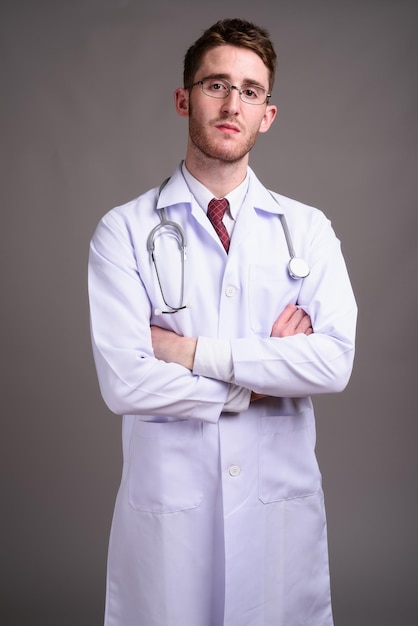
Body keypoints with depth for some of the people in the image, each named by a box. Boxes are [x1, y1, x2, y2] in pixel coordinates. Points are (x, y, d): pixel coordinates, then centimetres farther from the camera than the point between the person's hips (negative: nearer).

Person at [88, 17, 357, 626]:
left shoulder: (308, 229, 1)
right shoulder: (124, 231, -6)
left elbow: (335, 362, -12)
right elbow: (124, 383, -15)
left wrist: (196, 352, -15)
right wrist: (263, 378, -9)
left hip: (282, 499, 2)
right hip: (166, 501, -1)